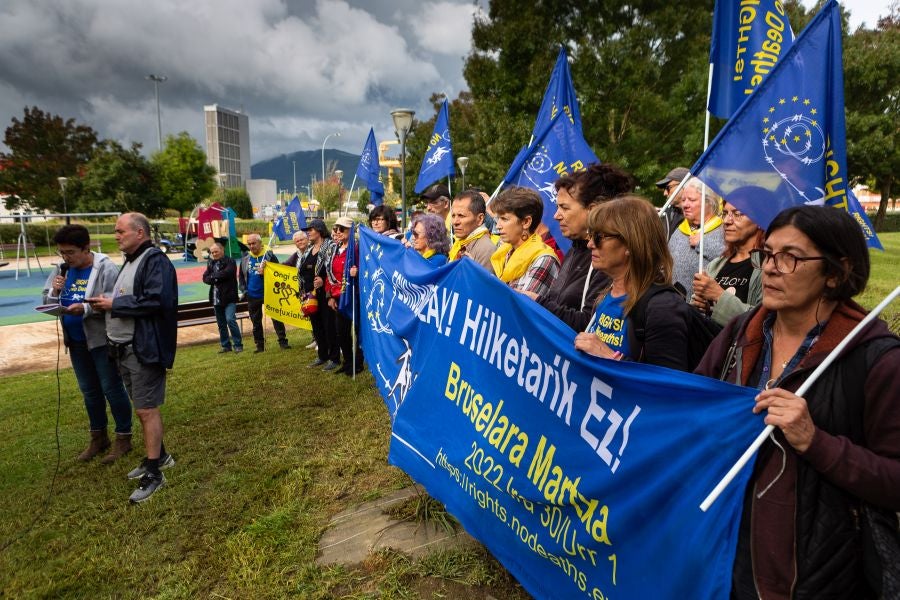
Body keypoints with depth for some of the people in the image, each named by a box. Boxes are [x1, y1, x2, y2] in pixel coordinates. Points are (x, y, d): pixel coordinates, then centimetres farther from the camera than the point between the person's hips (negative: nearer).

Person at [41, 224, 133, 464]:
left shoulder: (106, 269, -15)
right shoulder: (62, 269, 5)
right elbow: (46, 300, 10)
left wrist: (85, 308, -32)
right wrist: (54, 293, -11)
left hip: (103, 340, -7)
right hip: (76, 341, 7)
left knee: (112, 389, 2)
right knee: (89, 390, 18)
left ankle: (123, 438, 16)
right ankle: (98, 437, 33)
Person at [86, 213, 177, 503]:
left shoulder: (156, 260, -14)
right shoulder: (130, 261, 17)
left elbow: (156, 301, -25)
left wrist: (114, 304, -17)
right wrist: (105, 303, 3)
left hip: (144, 348, -10)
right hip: (123, 347, 10)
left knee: (146, 409, -3)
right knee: (143, 407, 18)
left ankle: (154, 473, 7)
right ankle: (158, 455, 33)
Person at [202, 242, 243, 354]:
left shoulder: (230, 261, -2)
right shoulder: (210, 263, 14)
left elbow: (226, 273, -19)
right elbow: (205, 278, 4)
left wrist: (213, 276, -5)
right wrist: (216, 279, -14)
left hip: (229, 296, -6)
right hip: (216, 297, 6)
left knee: (230, 320, -15)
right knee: (221, 324, 10)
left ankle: (238, 345, -5)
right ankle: (226, 345, 20)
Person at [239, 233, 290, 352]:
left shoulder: (270, 256, -6)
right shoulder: (245, 258, 7)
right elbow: (241, 277, 14)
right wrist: (244, 291, 4)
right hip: (252, 296, 4)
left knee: (277, 319, -2)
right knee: (256, 322, 10)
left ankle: (283, 342, 4)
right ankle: (260, 345, 19)